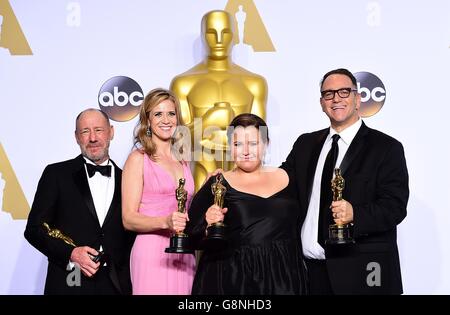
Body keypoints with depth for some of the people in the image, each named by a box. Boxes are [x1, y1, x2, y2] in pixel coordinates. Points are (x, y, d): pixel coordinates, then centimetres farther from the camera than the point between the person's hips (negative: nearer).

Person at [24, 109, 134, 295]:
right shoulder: (56, 174, 0)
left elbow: (131, 235, 10)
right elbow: (34, 229, -2)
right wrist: (71, 253, -15)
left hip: (116, 285, 2)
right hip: (69, 285, -2)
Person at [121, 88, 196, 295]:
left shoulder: (182, 160, 15)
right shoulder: (138, 159, -2)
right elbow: (128, 219, -8)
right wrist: (166, 222, -23)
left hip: (184, 254, 5)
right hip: (152, 253, -5)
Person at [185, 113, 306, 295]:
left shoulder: (284, 178, 5)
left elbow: (294, 232, 13)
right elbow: (192, 239, -6)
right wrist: (207, 223, -24)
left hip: (282, 280, 3)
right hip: (230, 281, -3)